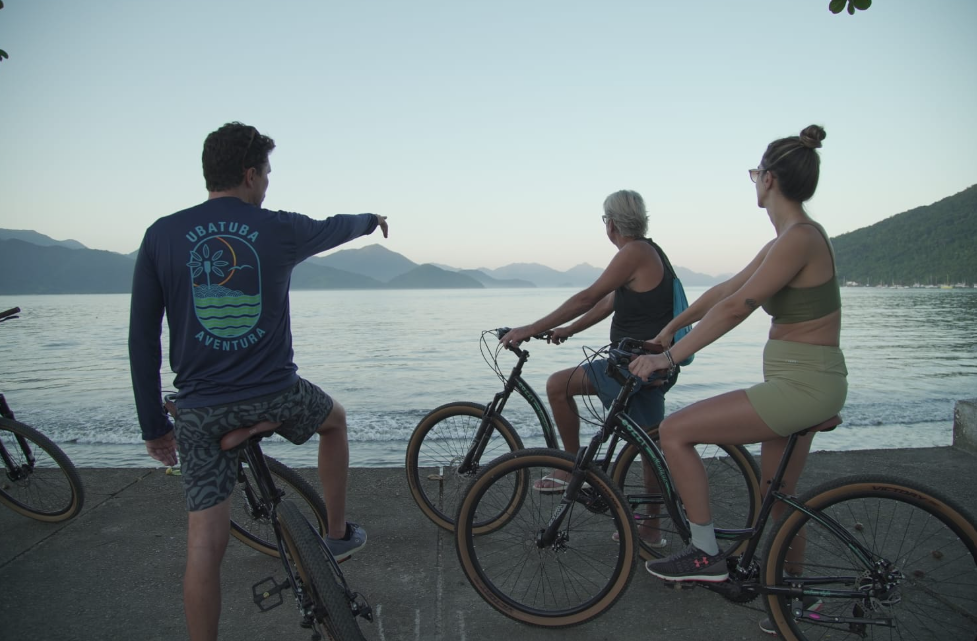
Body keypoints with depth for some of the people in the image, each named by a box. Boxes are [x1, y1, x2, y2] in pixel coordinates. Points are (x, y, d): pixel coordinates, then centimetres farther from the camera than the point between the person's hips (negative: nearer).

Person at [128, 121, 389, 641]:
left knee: (205, 541, 7)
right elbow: (335, 227, 19)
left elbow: (142, 340, 1)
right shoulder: (279, 229, -3)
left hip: (200, 409, 1)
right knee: (334, 420, 30)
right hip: (275, 394, -1)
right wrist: (372, 219, 43)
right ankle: (338, 534, 38)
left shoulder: (161, 235, 0)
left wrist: (154, 426, 9)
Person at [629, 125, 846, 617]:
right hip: (804, 385, 10)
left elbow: (734, 308, -24)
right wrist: (670, 328, 18)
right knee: (778, 498, 21)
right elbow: (725, 290, 16)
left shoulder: (799, 239, -20)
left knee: (674, 430, -11)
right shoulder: (785, 241, 11)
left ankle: (706, 554, 1)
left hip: (801, 386, -10)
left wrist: (670, 357, -20)